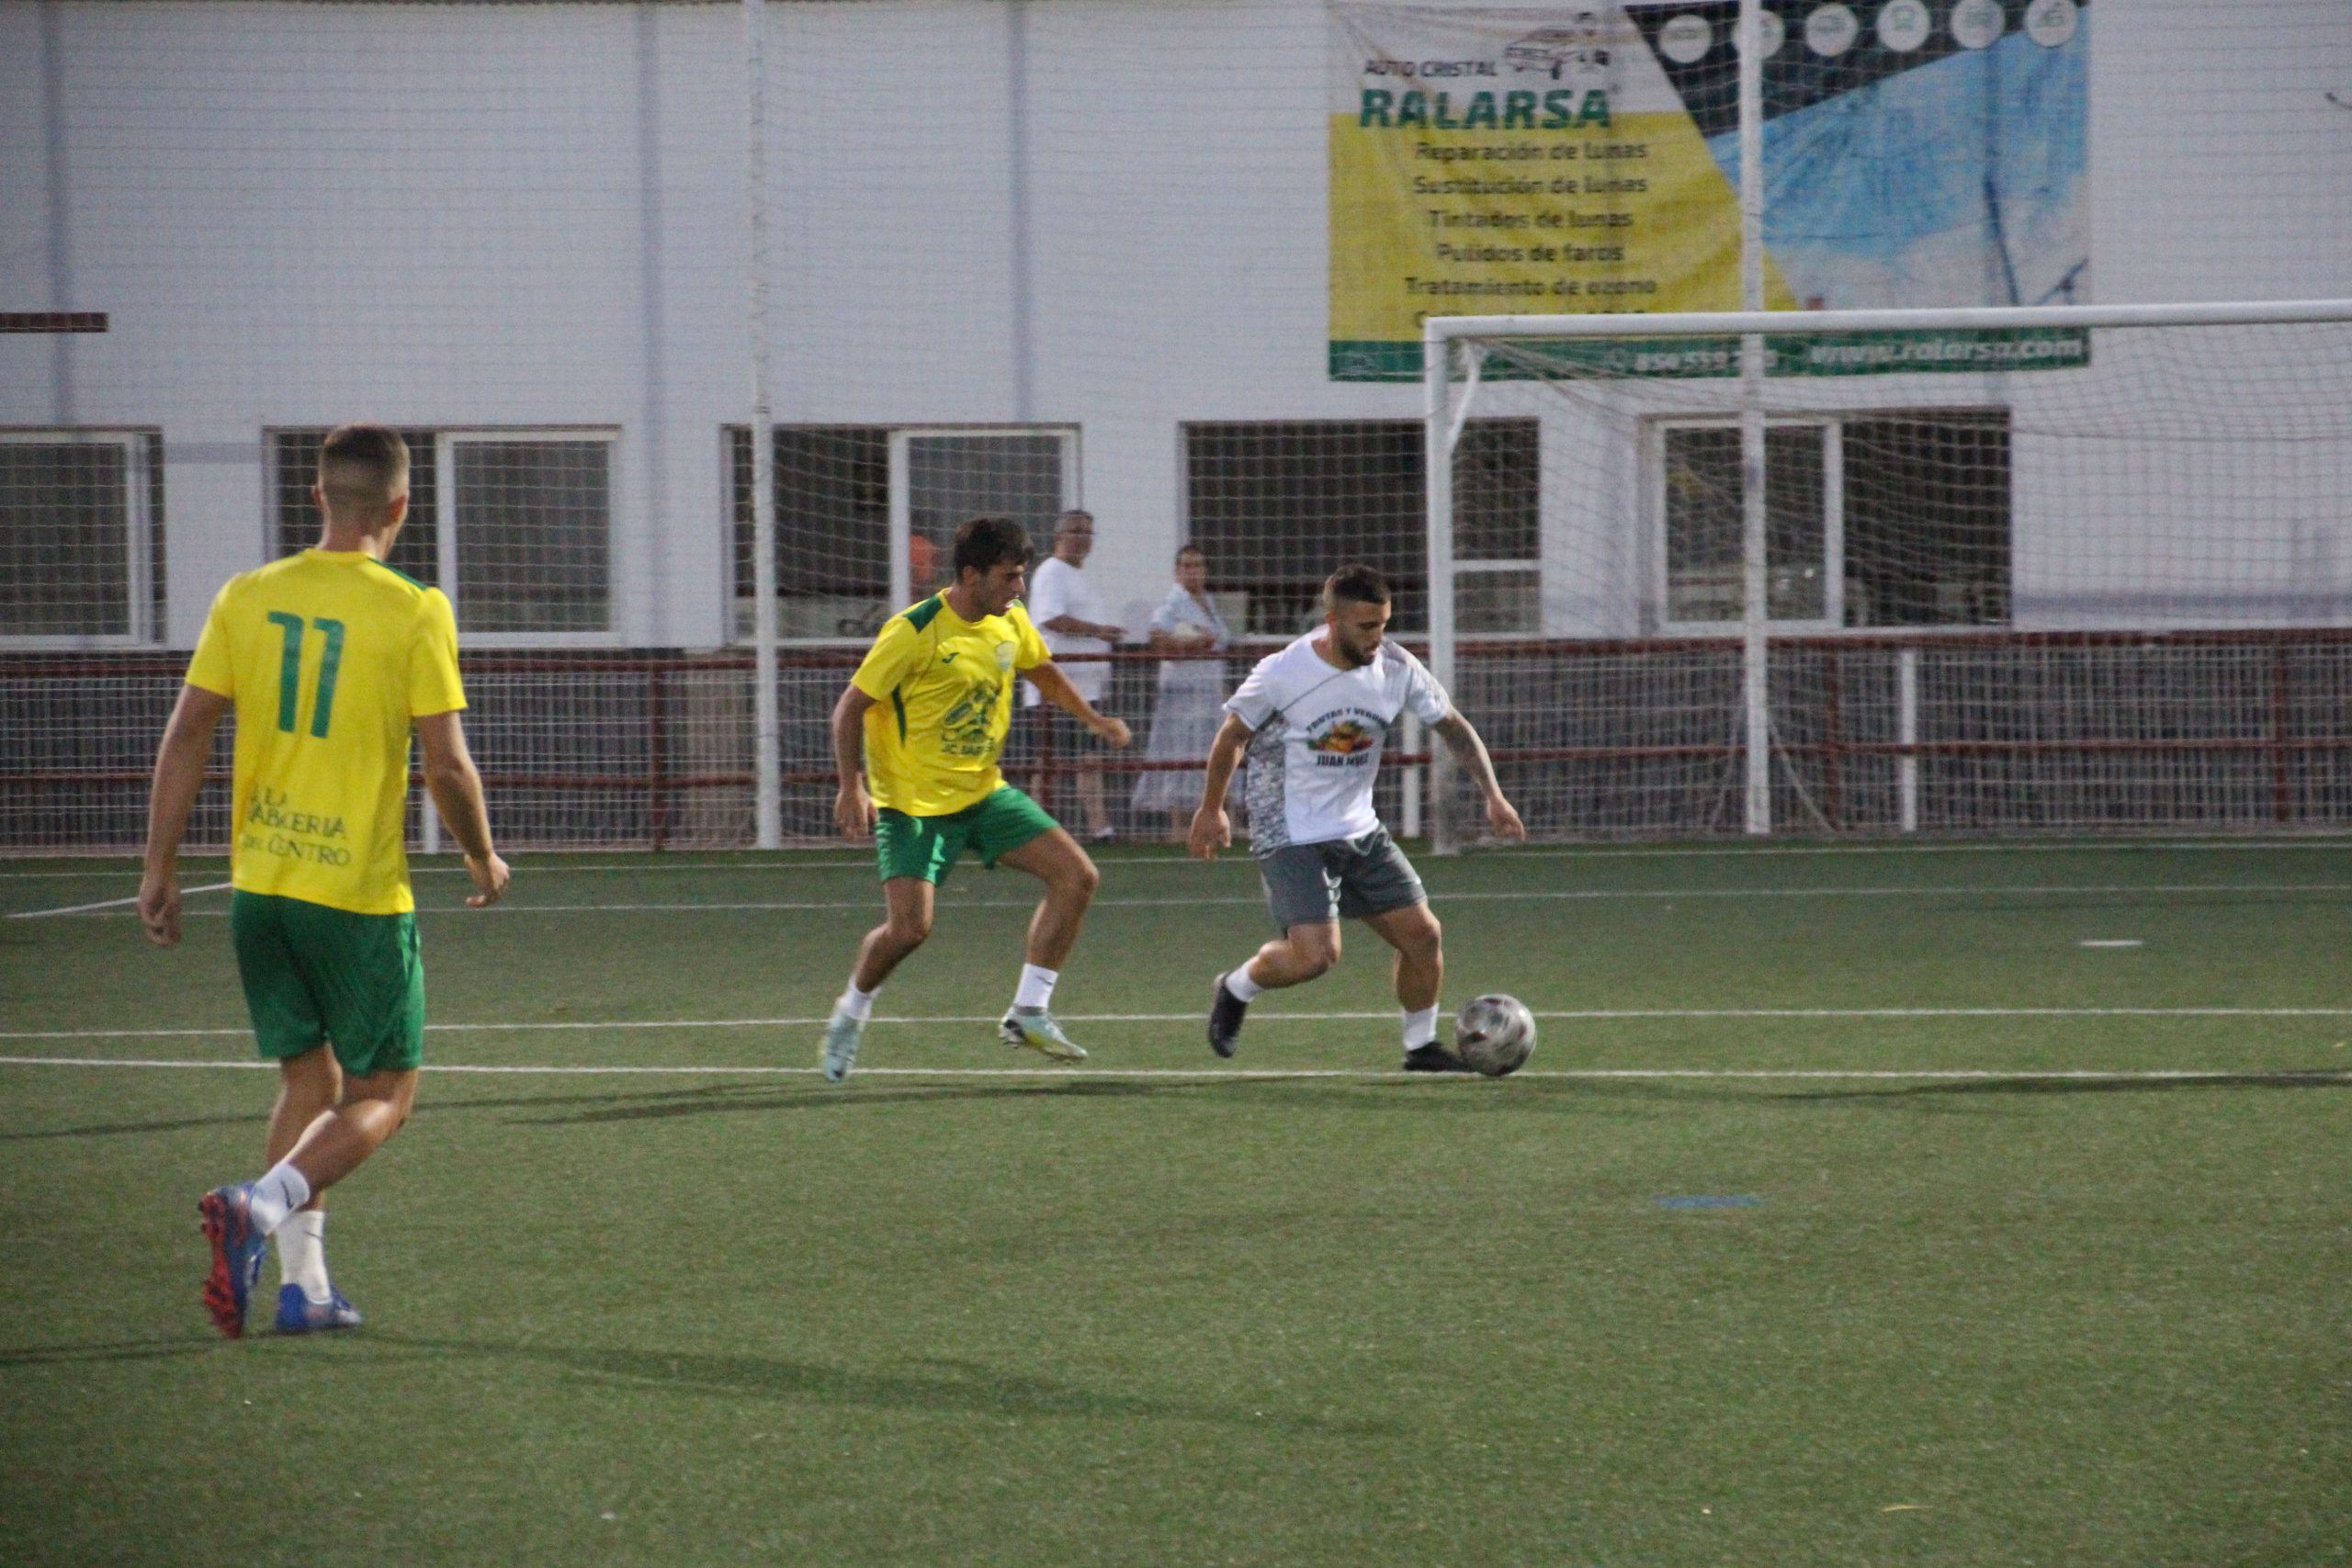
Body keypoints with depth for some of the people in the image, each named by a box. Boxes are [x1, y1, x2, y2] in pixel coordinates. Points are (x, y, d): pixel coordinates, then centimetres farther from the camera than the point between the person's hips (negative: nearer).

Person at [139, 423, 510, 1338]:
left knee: (309, 1079, 19)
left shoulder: (247, 598, 2)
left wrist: (160, 868, 8)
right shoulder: (413, 612, -10)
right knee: (383, 1094, 5)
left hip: (260, 885, 5)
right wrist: (484, 860, 6)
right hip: (362, 892, -5)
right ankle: (260, 1207, -20)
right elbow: (446, 763, -12)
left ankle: (303, 1285, 13)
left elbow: (185, 738, 1)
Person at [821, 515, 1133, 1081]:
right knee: (909, 925, -19)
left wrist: (1094, 720, 9)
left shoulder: (1011, 621, 1)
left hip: (984, 791, 7)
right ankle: (852, 1011, 12)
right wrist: (852, 787, -21)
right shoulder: (914, 633, -19)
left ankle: (1028, 1013, 2)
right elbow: (850, 708, -13)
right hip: (913, 802, -7)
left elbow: (1044, 673, 23)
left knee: (1077, 876, -5)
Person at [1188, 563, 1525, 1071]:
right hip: (1291, 837, -5)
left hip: (1360, 832, 5)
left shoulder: (1396, 668, -6)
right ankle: (1236, 988, 10)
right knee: (1316, 954, -20)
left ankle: (1421, 1047, 21)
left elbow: (1452, 726, 7)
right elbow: (1231, 738, -2)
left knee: (1423, 934, 1)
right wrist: (1211, 811, 8)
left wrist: (1492, 795, -2)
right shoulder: (1280, 675, -18)